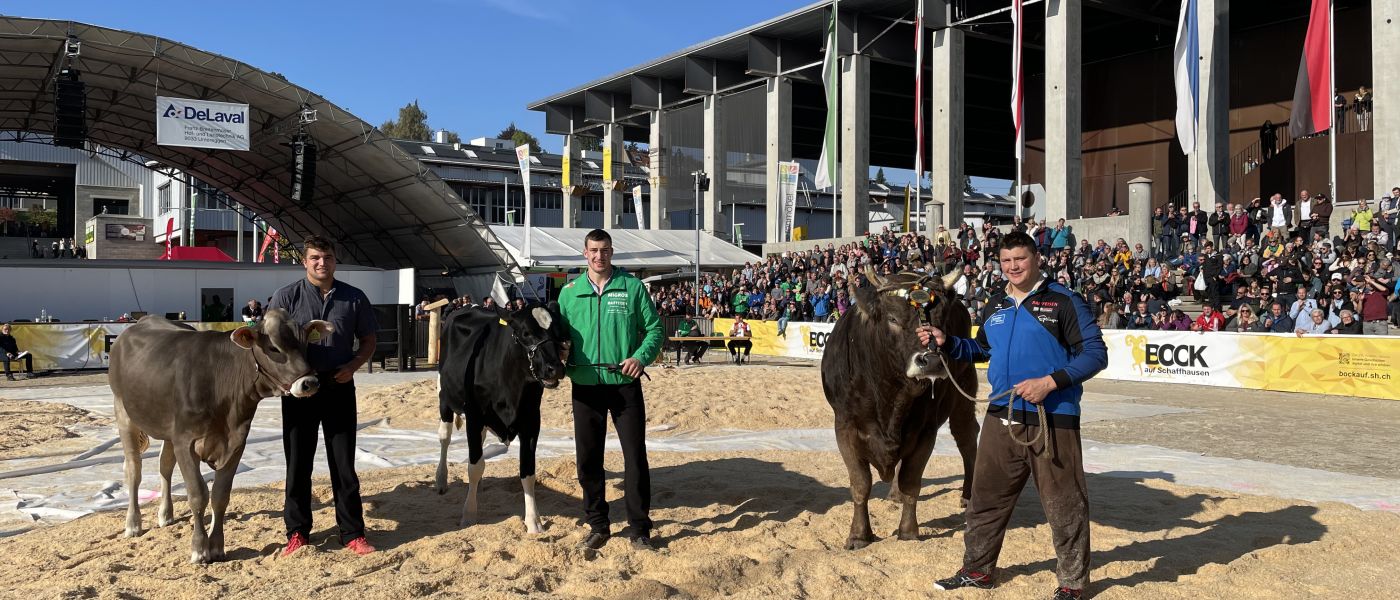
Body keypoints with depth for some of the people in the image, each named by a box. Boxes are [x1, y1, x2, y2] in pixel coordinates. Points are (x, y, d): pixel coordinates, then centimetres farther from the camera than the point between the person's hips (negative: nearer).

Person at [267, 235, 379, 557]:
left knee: (344, 463, 5)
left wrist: (352, 367, -8)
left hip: (339, 387, 1)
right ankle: (297, 533, 18)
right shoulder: (286, 297, 0)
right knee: (298, 461, 7)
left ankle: (353, 533, 13)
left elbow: (368, 341, 10)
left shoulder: (354, 298, 3)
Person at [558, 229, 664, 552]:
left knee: (635, 455, 1)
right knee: (588, 457, 8)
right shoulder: (570, 291, 7)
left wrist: (641, 356, -14)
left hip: (625, 383, -2)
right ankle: (597, 526, 22)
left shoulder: (633, 286, 1)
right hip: (585, 385, 2)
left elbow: (654, 327, 2)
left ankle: (640, 528, 13)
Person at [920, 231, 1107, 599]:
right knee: (986, 496, 14)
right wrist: (946, 342, 10)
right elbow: (981, 349, 27)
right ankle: (976, 570, 28)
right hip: (1002, 417, 6)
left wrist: (1050, 382, -20)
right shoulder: (995, 307, 13)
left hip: (1053, 419, -6)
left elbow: (1095, 353, -10)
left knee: (1063, 503, 2)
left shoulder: (1063, 302, -7)